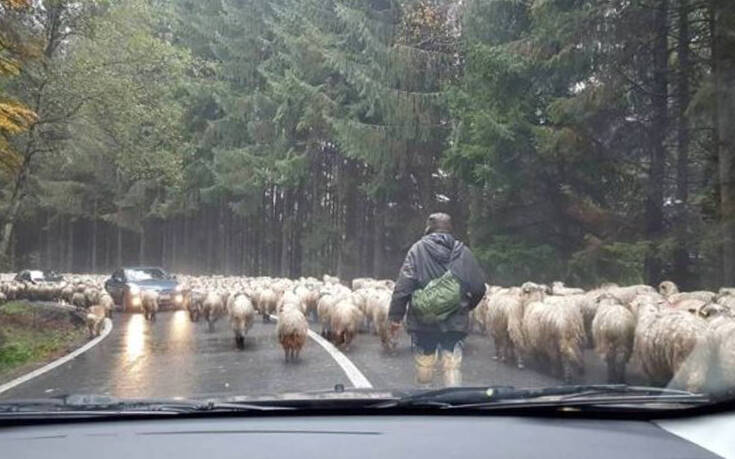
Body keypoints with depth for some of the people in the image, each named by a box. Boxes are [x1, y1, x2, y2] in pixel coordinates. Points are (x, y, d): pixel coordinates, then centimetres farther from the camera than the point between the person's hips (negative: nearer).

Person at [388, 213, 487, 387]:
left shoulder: (418, 249, -4)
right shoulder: (463, 252, 2)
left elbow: (403, 285, -10)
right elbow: (479, 286, 4)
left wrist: (395, 316, -4)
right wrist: (466, 306, 22)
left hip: (423, 320, -1)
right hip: (455, 322, 1)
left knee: (424, 364, 13)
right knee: (452, 366, 6)